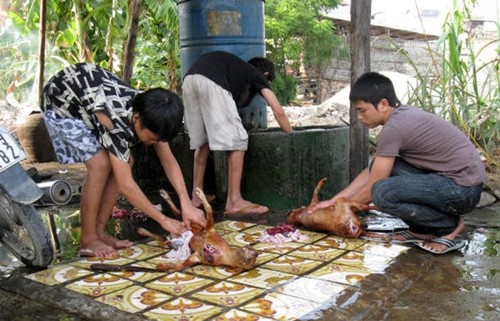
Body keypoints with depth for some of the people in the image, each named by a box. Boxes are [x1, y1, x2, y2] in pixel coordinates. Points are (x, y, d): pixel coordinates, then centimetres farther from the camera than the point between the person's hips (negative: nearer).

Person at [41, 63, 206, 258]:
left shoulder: (148, 112, -19)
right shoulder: (116, 119, -41)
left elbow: (169, 161, -14)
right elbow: (125, 185, -38)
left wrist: (187, 205, -25)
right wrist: (164, 220, -33)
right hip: (61, 102, -7)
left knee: (124, 163, -4)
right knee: (100, 165, -23)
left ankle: (99, 232, 5)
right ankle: (88, 241, -10)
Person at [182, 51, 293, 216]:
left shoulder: (239, 69, 40)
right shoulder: (257, 75, 24)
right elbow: (278, 111, 16)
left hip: (189, 79, 7)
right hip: (211, 81, -7)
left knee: (201, 141, 18)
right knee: (237, 140, -1)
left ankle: (196, 196, 20)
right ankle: (234, 202, -4)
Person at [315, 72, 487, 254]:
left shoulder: (393, 127, -19)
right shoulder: (402, 115, 10)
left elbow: (372, 187, -13)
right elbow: (372, 171, 13)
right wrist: (333, 201, 10)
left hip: (463, 188, -10)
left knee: (383, 193, -26)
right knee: (381, 169, 6)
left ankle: (448, 225, -4)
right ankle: (421, 229, 11)